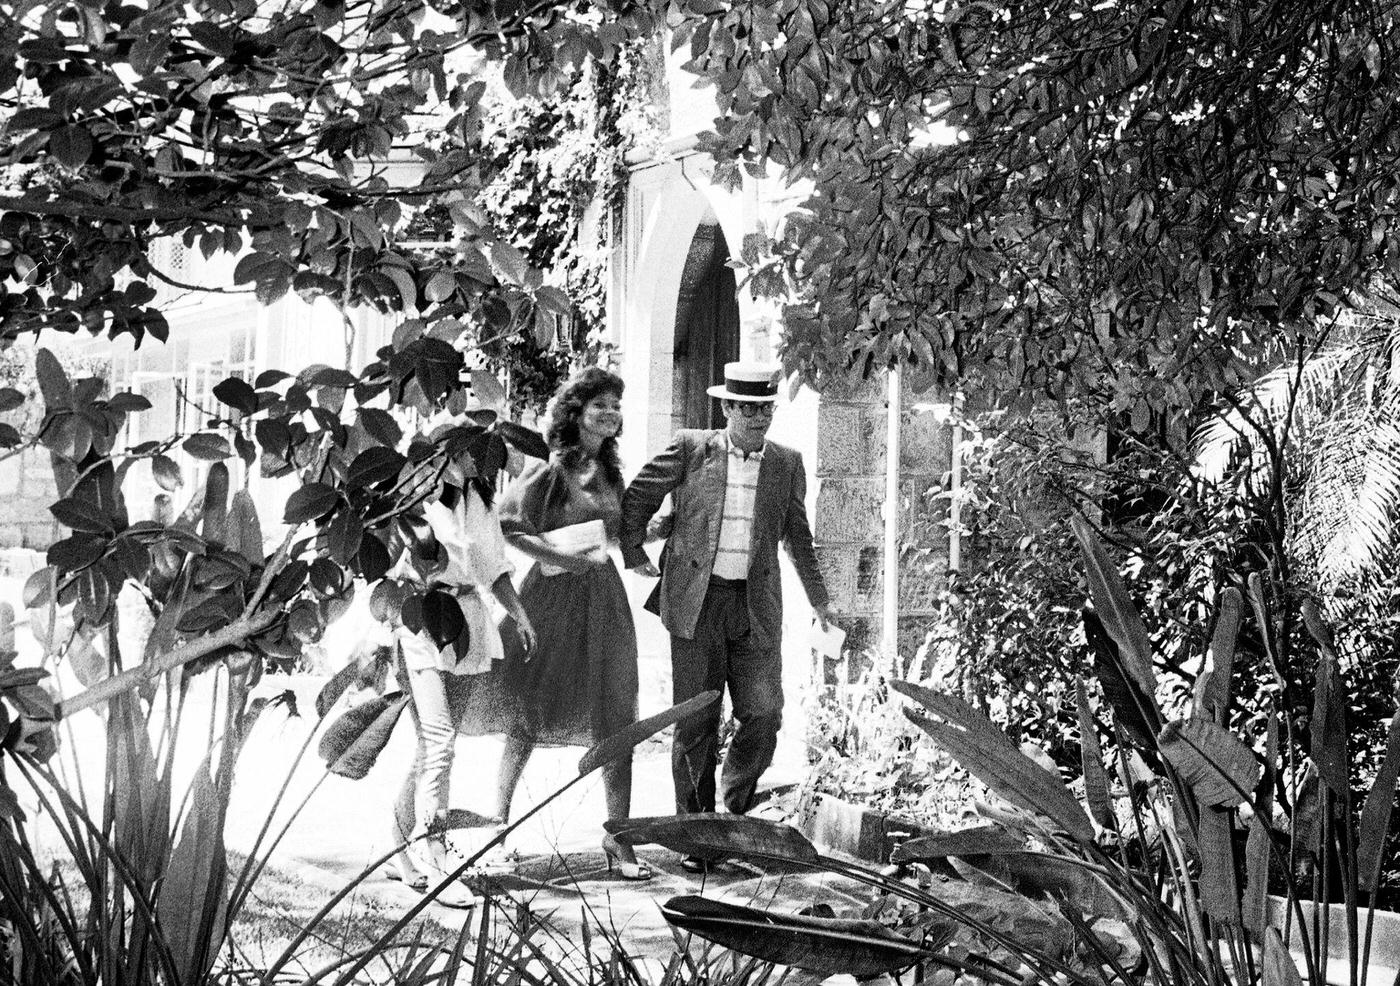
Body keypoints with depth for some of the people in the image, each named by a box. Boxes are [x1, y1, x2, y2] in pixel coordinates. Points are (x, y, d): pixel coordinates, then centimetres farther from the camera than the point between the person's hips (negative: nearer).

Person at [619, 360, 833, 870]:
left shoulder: (786, 464, 9)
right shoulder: (690, 449, 1)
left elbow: (798, 536, 20)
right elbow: (637, 499, 11)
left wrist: (818, 598, 25)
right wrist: (634, 553, 7)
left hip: (756, 607, 2)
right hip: (696, 602, -2)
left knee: (763, 714, -5)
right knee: (696, 723, 0)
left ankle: (737, 808, 21)